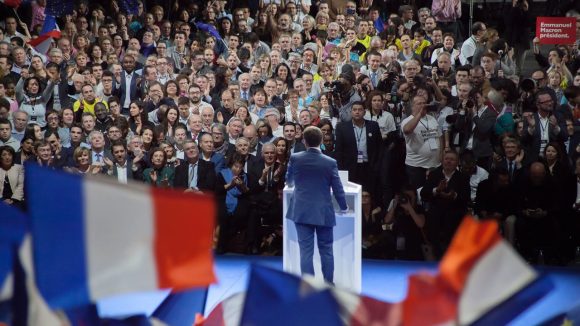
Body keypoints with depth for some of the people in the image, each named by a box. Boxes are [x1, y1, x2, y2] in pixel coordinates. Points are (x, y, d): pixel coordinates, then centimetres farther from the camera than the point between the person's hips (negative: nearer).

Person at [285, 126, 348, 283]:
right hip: (324, 213, 0)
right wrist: (344, 208, 16)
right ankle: (329, 285, 18)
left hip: (302, 212, 0)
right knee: (326, 250, 11)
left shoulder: (295, 159, -6)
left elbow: (289, 181, 13)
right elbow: (338, 189, -2)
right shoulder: (330, 163, -8)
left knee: (306, 251, 1)